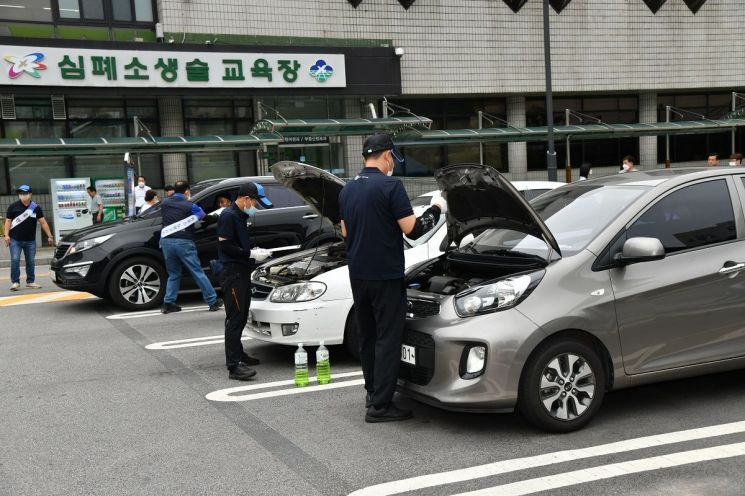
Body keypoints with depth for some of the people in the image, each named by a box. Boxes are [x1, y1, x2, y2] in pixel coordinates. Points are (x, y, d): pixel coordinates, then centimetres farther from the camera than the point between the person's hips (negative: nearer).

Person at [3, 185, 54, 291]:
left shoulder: (36, 208, 3)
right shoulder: (13, 206, -1)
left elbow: (43, 222, 4)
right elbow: (8, 221, 0)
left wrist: (49, 236, 1)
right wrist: (6, 235, -11)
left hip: (30, 241, 2)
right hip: (15, 240, -2)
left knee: (30, 262, 8)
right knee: (15, 260, -8)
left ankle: (30, 282, 18)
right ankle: (15, 282, -3)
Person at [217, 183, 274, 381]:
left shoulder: (241, 216, 18)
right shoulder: (228, 216, -12)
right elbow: (225, 245, -17)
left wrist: (256, 251, 11)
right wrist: (251, 254, -16)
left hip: (243, 272, 10)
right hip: (232, 273, -10)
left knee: (241, 317, 17)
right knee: (234, 318, -11)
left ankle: (237, 354, 30)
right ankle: (234, 366, -13)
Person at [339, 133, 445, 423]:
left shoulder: (347, 190, 10)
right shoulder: (390, 186, -13)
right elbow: (412, 229, -15)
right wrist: (436, 209, 1)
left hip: (358, 276, 8)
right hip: (386, 276, -7)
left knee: (367, 337, 16)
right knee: (387, 339, -2)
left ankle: (374, 394, 27)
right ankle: (380, 406, -1)